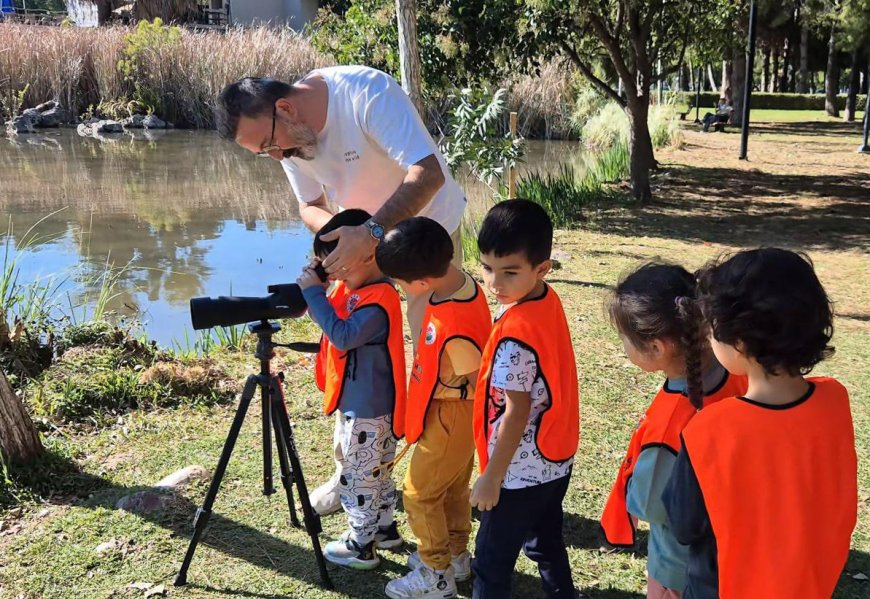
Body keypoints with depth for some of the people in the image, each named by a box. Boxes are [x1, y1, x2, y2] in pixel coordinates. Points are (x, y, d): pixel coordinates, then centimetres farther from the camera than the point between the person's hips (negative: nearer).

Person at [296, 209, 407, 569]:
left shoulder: (379, 299, -25)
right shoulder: (350, 287, 4)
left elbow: (343, 335, -35)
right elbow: (328, 318, 14)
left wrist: (315, 292, -30)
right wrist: (312, 290, -3)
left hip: (369, 407, -10)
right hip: (355, 401, 10)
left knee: (358, 475, 4)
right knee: (376, 470, 22)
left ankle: (361, 546, 18)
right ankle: (384, 527, 37)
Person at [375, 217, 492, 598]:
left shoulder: (453, 329, -37)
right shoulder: (462, 283, -9)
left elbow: (477, 385, -24)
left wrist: (432, 387, -12)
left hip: (448, 419, -9)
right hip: (457, 418, 9)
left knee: (419, 494, 9)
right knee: (453, 487, 24)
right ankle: (455, 555, 42)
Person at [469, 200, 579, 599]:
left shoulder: (514, 334, -29)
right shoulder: (549, 300, -4)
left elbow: (516, 413, -24)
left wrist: (491, 477, -15)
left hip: (521, 471, -9)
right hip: (554, 460, 9)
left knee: (491, 565, 9)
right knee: (547, 545, 26)